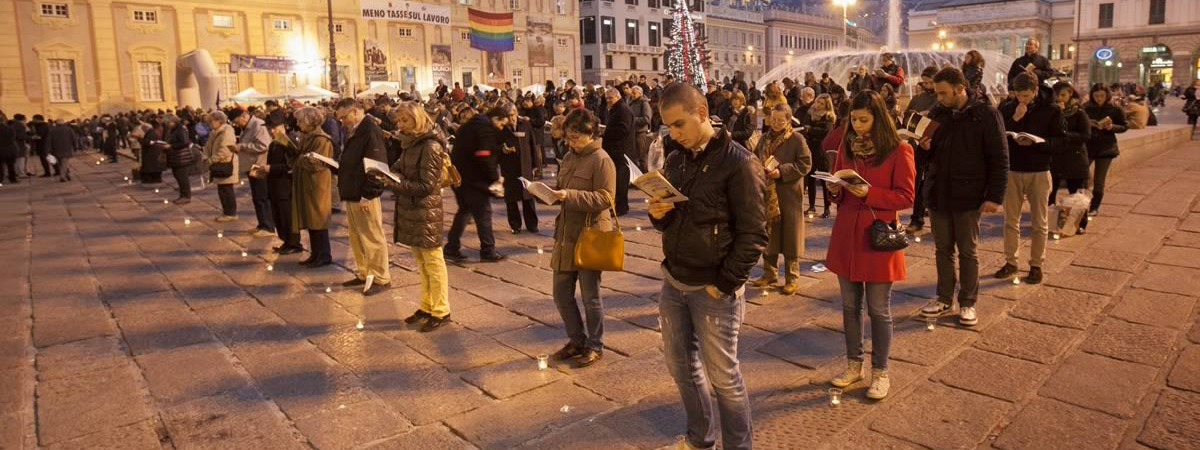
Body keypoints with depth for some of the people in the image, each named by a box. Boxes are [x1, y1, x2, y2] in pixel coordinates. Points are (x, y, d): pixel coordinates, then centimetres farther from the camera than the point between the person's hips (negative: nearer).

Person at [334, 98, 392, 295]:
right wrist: (337, 165, 10)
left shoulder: (371, 130, -15)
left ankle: (381, 278, 7)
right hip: (352, 195, 10)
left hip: (364, 196, -10)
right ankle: (364, 274, 26)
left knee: (372, 238, -2)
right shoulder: (355, 132, 17)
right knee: (356, 238, 15)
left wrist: (367, 195, -22)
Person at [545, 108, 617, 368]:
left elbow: (605, 199, -19)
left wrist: (570, 195, -27)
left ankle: (595, 347, 22)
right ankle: (577, 340, 30)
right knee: (561, 294, 12)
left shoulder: (602, 161, -12)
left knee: (590, 296, 4)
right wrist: (552, 193, 1)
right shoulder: (569, 158, 11)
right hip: (567, 234, 8)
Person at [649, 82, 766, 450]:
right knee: (680, 363, 17)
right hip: (673, 282, 7)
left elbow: (754, 234, -15)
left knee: (722, 373, 5)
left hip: (713, 288, -7)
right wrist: (658, 214, -8)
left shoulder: (738, 163, -14)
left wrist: (724, 284, -16)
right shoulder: (675, 159, 7)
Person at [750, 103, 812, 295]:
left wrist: (782, 171, -20)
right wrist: (759, 169, -5)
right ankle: (769, 273, 25)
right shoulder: (765, 139, 11)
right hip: (767, 194, 5)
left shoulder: (797, 139, -7)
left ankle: (792, 277, 13)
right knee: (768, 234, 12)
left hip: (789, 194, -5)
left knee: (790, 236, 2)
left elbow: (805, 164, -11)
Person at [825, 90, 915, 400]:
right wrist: (835, 189, -8)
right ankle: (854, 365, 29)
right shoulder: (847, 146, 8)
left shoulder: (899, 150, -7)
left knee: (879, 310, 5)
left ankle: (880, 371, 21)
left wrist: (869, 193, -21)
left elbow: (906, 197, -10)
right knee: (850, 306, 13)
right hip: (846, 236, 5)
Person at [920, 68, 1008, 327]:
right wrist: (926, 146, -8)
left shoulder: (986, 115, -9)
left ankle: (968, 303, 18)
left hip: (968, 196, -4)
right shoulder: (937, 113, 5)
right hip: (937, 193, 5)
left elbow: (999, 159, -9)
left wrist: (995, 196, -13)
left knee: (968, 251, 6)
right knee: (943, 250, 12)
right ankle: (944, 299, 24)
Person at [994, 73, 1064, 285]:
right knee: (1011, 220, 10)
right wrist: (1014, 120, -17)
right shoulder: (1006, 108, 2)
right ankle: (1010, 262, 21)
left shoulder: (1051, 109, -3)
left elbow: (1058, 140, -5)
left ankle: (1036, 265, 16)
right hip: (1011, 170, 2)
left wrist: (1034, 142, -21)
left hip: (1038, 172, -2)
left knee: (1039, 223, 6)